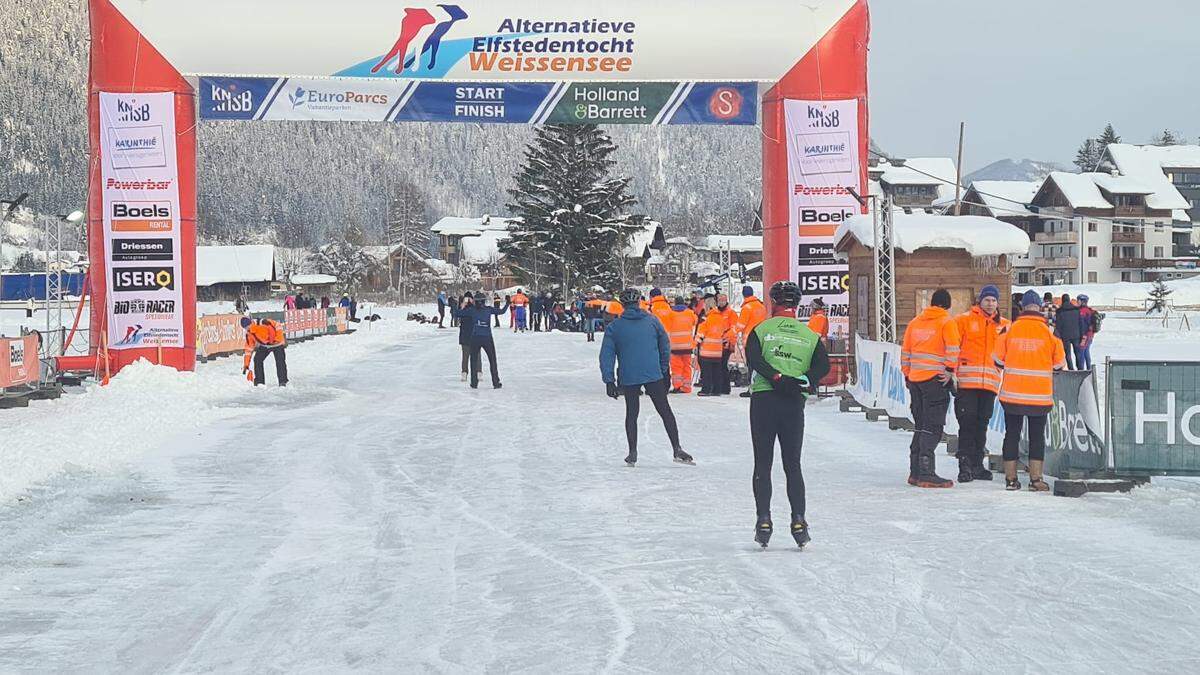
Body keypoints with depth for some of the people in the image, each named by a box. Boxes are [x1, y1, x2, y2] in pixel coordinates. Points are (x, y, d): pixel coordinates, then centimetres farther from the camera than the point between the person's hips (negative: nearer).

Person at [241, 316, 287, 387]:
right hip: (264, 346, 6)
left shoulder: (263, 323, -29)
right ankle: (259, 381, 1)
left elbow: (278, 327, -23)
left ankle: (283, 381, -9)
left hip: (277, 343, -6)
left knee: (280, 361, -17)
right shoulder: (249, 335, -7)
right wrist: (246, 365, -3)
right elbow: (248, 349, -1)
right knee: (257, 359, -7)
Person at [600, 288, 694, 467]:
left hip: (628, 378, 0)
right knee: (665, 411, 6)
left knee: (632, 413, 13)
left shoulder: (614, 327, 0)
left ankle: (633, 453, 8)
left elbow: (606, 356, -3)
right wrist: (665, 370, 19)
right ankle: (677, 450, 1)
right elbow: (665, 345, 9)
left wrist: (609, 381, -1)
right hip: (654, 375, 0)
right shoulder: (651, 321, 3)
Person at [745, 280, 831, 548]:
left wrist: (777, 378, -18)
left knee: (762, 463, 5)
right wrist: (804, 382, -13)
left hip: (763, 398, -1)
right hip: (794, 404, 2)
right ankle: (798, 521, 0)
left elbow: (754, 359, -14)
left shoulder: (762, 330, 4)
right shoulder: (809, 335, 10)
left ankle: (763, 520, -3)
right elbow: (823, 365, -4)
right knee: (793, 465, 10)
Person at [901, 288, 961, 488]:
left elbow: (905, 351, 17)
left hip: (915, 379, 6)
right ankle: (926, 473, -12)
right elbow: (952, 349, -16)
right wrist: (950, 371, -9)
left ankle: (915, 472, 16)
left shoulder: (915, 322, 15)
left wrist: (907, 374, 22)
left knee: (920, 426, 14)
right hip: (935, 379, -6)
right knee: (932, 427, -6)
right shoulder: (947, 322, -3)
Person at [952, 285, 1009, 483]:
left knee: (982, 424, 10)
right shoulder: (964, 320, 3)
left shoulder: (1004, 325, 13)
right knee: (967, 422, -7)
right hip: (966, 381, -4)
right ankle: (965, 465, -5)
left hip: (990, 382, 4)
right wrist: (950, 370, -7)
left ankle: (977, 465, 18)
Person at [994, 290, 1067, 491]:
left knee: (1012, 434, 9)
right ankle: (1036, 479, 2)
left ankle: (1010, 478, 10)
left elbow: (999, 361, 3)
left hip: (1012, 394, 1)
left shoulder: (1011, 330, -4)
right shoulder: (1047, 332, -5)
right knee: (1037, 436, 7)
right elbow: (1059, 364, 4)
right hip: (1040, 396, -1)